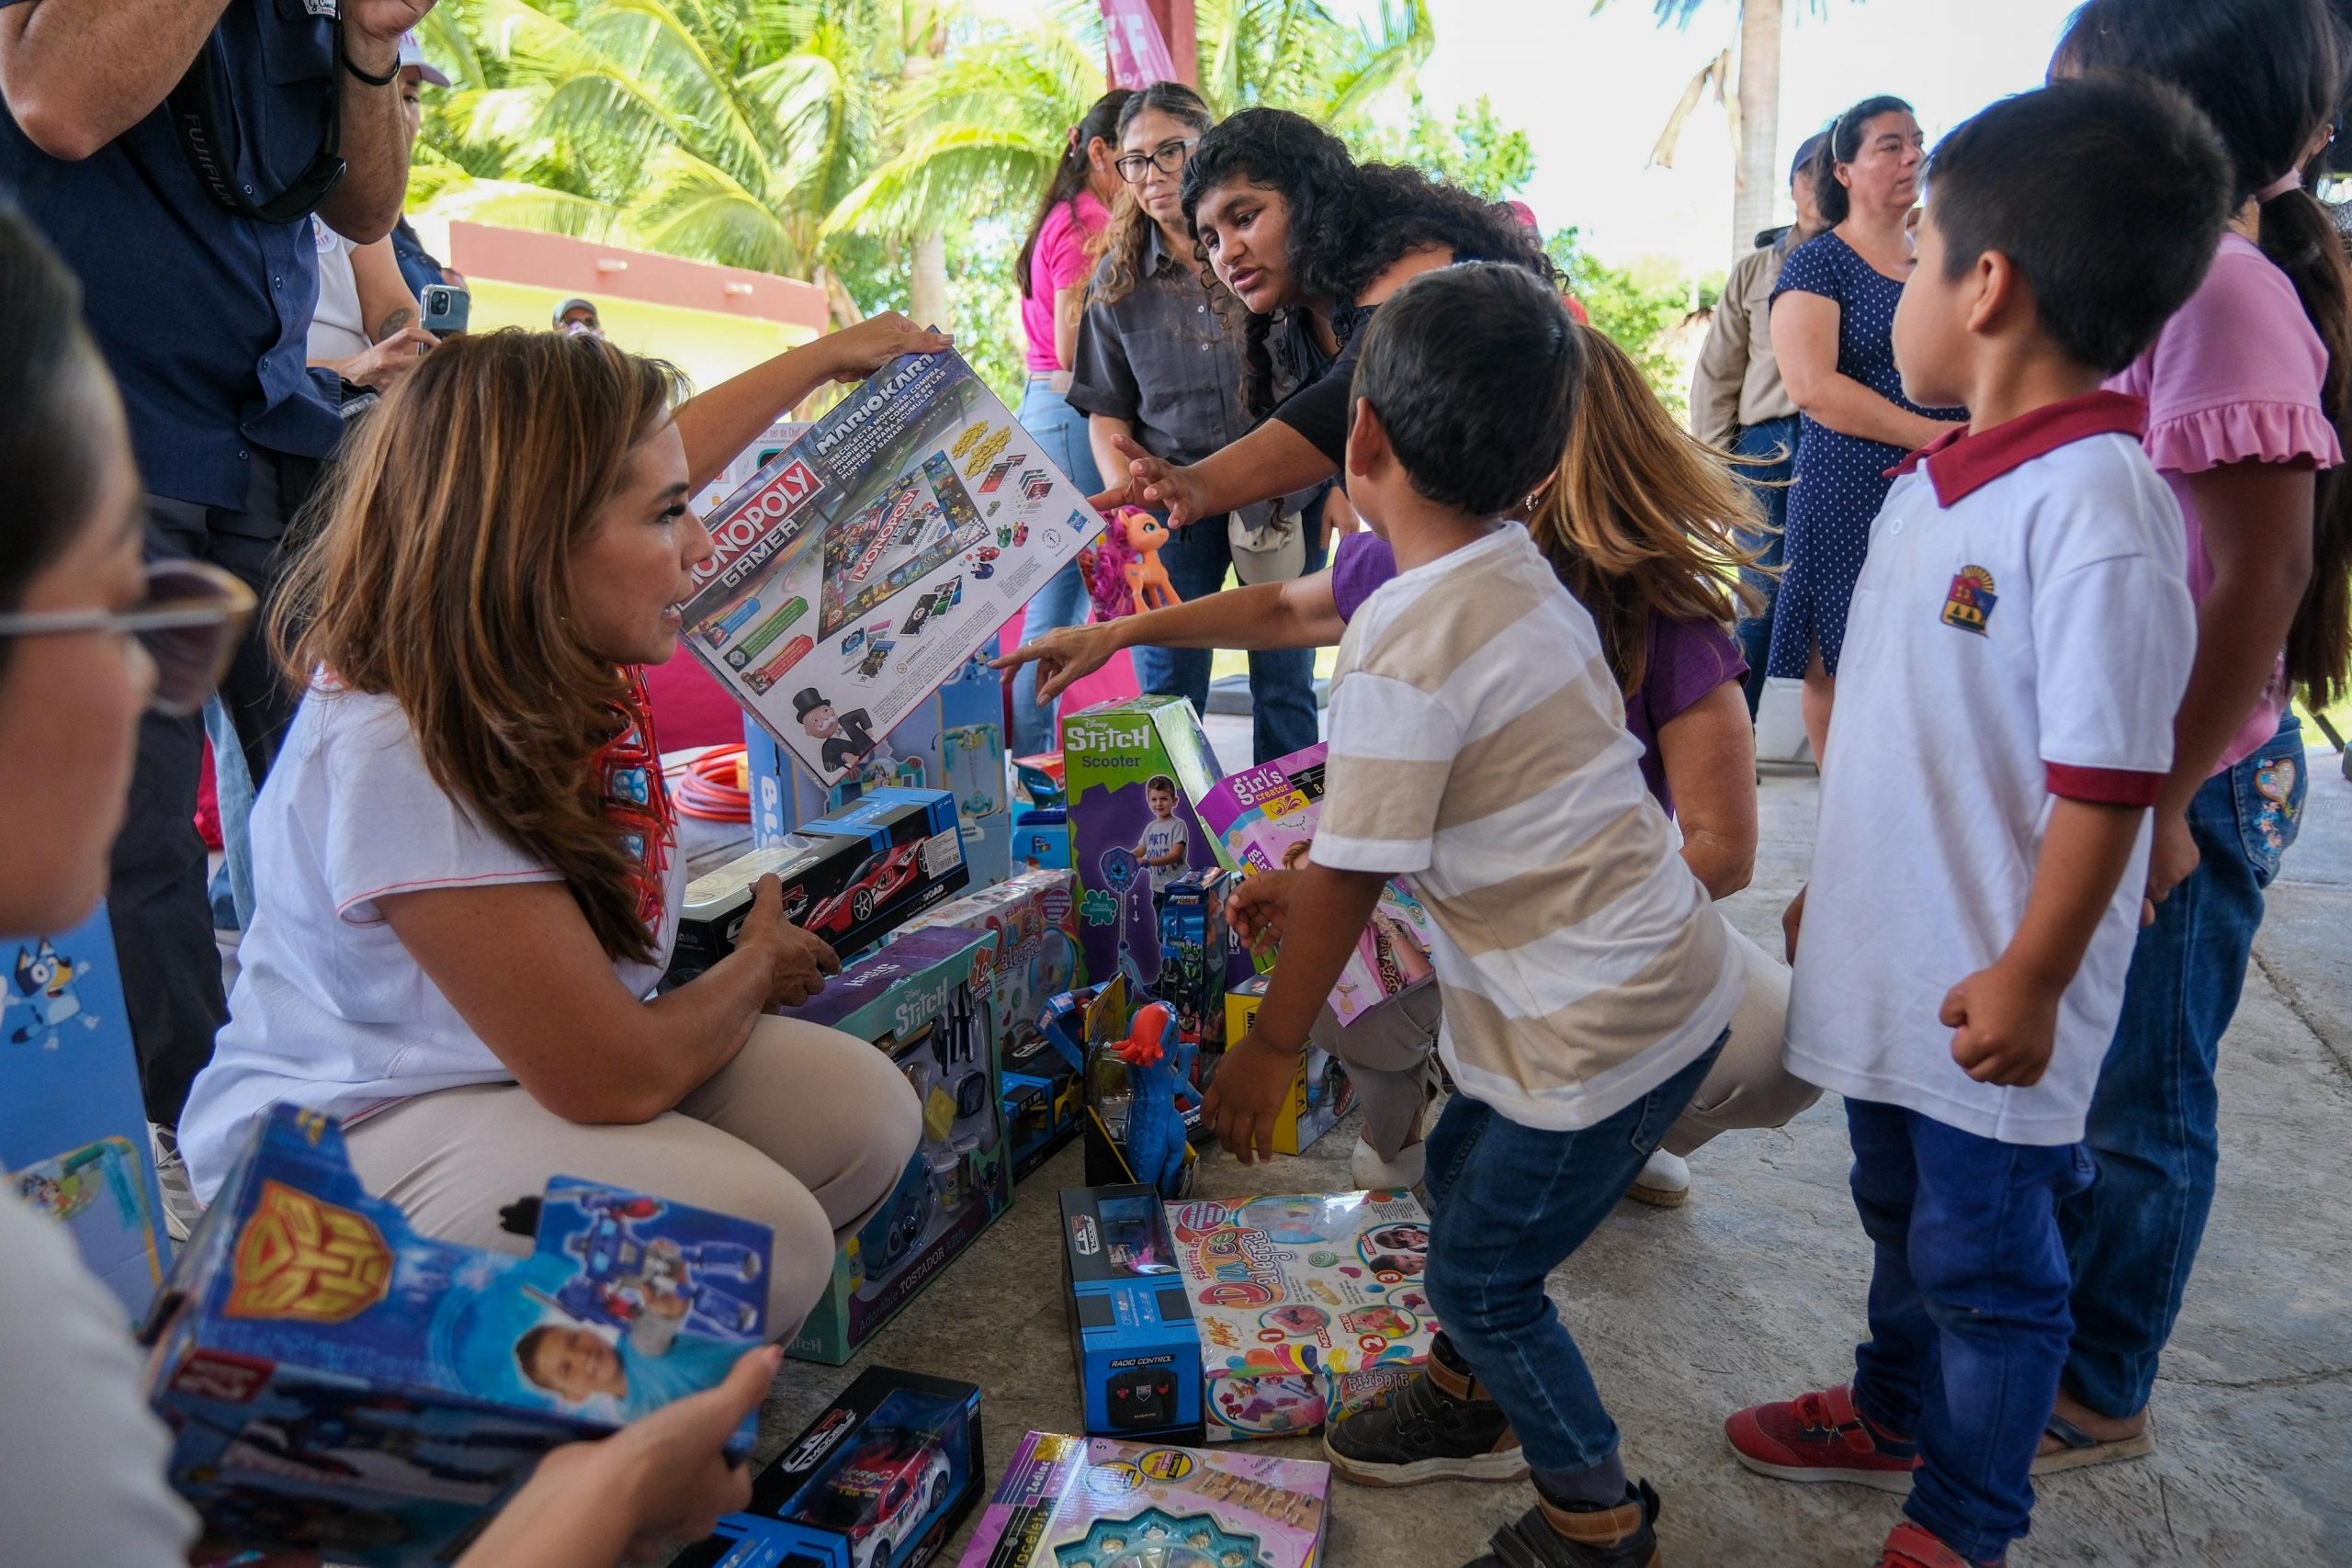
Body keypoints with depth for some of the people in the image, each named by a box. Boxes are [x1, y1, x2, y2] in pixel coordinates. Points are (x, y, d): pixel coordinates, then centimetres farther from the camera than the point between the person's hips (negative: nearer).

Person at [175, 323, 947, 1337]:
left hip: (542, 1057, 9)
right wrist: (757, 969, -8)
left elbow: (635, 455, 19)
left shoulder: (534, 639, -6)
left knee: (868, 1112, -11)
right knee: (763, 1238, -30)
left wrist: (822, 359, 29)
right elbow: (618, 1079, -29)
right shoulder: (397, 757, -32)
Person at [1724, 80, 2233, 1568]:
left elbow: (2106, 779, -23)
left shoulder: (2095, 509, -23)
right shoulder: (1936, 480, 5)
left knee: (1988, 1262, 12)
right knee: (1904, 1211, 26)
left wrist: (2033, 978, -18)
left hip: (1989, 998, -8)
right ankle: (1895, 1413, 49)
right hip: (1890, 955, 8)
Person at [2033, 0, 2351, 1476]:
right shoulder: (2164, 287, 8)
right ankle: (2062, 1339, 42)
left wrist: (2160, 801, -21)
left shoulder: (2225, 292, -19)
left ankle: (2097, 1396, 28)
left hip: (2182, 778, -9)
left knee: (2138, 1096, 8)